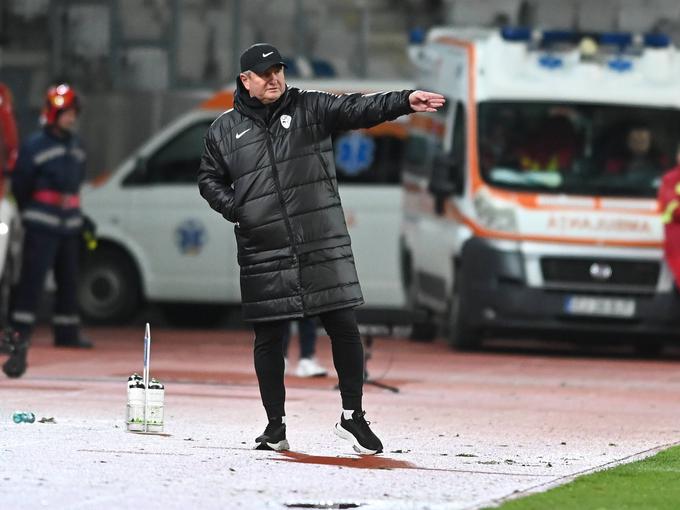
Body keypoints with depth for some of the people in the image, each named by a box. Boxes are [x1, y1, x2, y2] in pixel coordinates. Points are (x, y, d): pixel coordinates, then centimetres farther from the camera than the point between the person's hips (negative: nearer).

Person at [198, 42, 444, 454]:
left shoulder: (311, 109, 5)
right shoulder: (225, 131, 9)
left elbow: (358, 109, -8)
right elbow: (210, 179, 19)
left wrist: (405, 101, -24)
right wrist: (231, 207, -1)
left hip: (324, 248, -1)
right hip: (264, 255, 1)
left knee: (344, 328, -2)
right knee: (269, 339, 4)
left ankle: (353, 416, 11)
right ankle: (276, 426, 16)